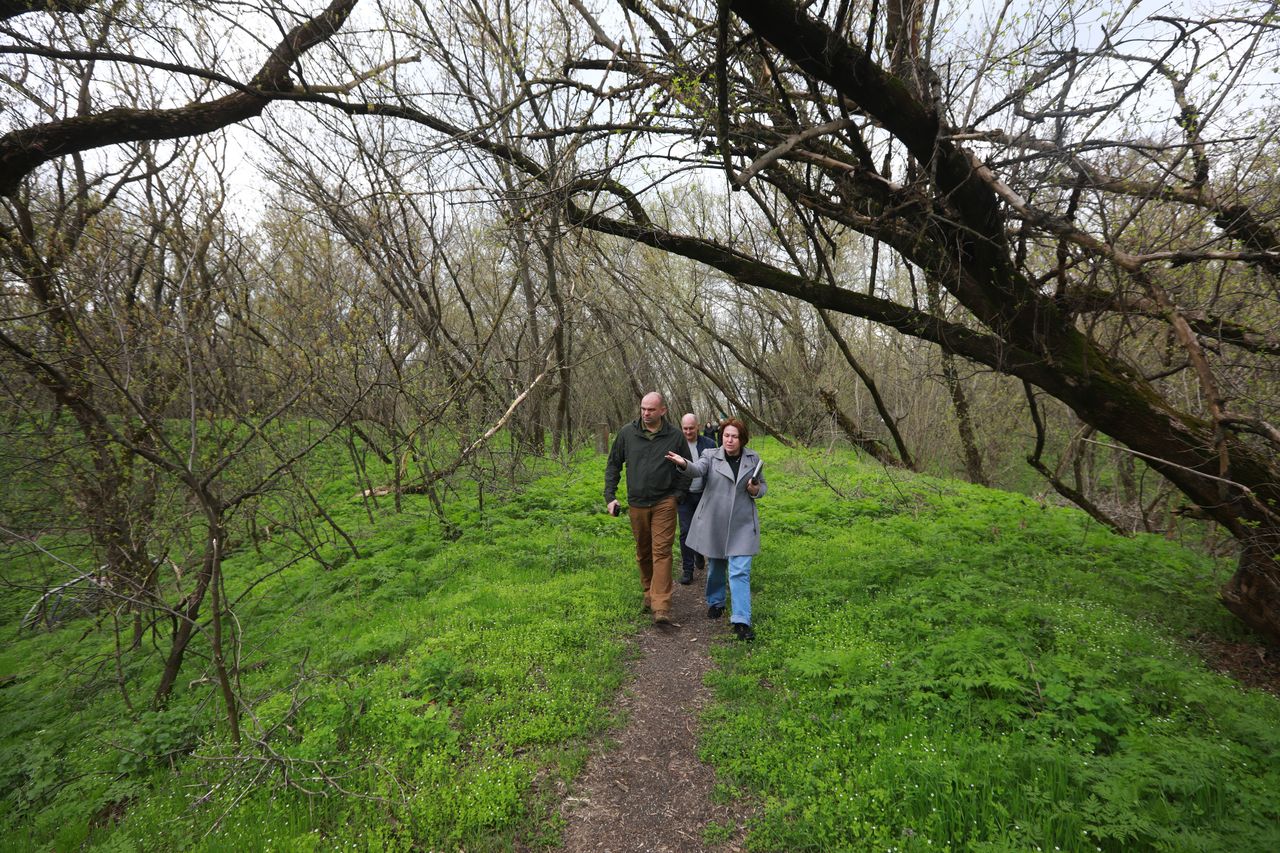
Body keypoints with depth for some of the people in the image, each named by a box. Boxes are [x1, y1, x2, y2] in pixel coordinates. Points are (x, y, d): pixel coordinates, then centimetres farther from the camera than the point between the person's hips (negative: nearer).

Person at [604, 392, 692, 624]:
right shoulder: (627, 433, 0)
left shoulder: (675, 436, -3)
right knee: (643, 552, 14)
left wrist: (677, 494, -1)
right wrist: (610, 496, 2)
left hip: (664, 503, -2)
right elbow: (613, 465, 9)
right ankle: (649, 592, 33)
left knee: (662, 552, -8)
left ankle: (661, 607, -8)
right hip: (636, 504, 3)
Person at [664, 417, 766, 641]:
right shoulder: (711, 456, -4)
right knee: (715, 567, 17)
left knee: (740, 572, -6)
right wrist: (684, 463, -48)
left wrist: (756, 491, -10)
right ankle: (715, 603, 40)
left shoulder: (754, 459, 2)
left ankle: (741, 621, -3)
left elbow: (763, 486, 14)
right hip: (713, 523, 0)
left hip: (742, 525, 0)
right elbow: (697, 470, -26)